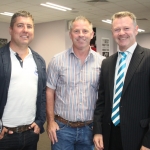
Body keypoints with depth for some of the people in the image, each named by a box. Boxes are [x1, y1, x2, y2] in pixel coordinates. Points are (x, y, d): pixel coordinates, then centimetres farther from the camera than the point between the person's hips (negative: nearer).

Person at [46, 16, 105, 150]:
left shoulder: (102, 62, -2)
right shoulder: (57, 60, -4)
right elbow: (50, 92, 0)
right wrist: (51, 121, -3)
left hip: (90, 128, 1)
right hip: (62, 127, -1)